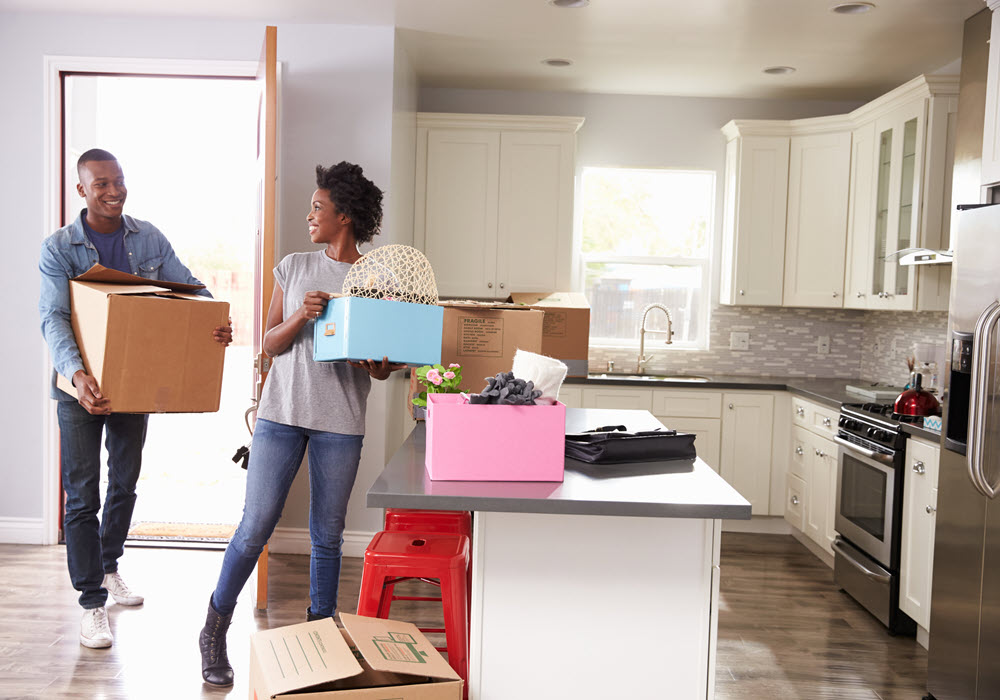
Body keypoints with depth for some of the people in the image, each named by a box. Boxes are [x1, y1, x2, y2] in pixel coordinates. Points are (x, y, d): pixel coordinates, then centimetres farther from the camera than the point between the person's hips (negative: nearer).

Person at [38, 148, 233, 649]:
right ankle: (92, 603, 9)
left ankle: (108, 567, 41)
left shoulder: (149, 239, -1)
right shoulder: (59, 247, -12)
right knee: (83, 495, -2)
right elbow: (54, 318, -22)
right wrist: (77, 374, -41)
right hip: (82, 387, -4)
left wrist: (216, 322, -28)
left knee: (125, 483, 18)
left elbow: (188, 286, -4)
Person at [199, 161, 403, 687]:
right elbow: (270, 344, 5)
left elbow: (380, 368, 5)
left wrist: (381, 366, -19)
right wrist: (301, 316, -14)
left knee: (327, 536, 7)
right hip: (282, 411, 1)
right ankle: (215, 632, 21)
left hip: (341, 421, -1)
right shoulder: (294, 268, 8)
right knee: (255, 528, 1)